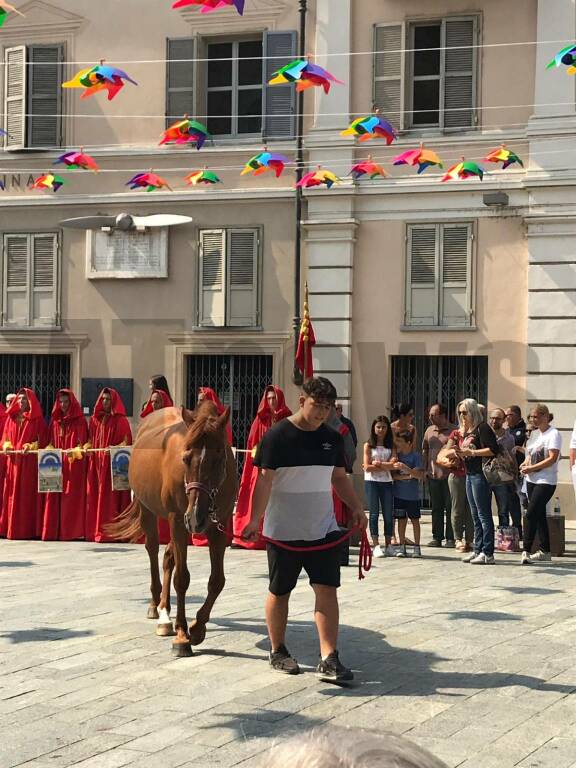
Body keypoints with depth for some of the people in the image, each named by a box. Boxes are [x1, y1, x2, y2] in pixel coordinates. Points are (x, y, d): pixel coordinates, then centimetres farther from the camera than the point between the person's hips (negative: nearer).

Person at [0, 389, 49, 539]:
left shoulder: (37, 418, 0)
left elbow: (43, 439, -4)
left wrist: (31, 446, -17)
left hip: (30, 460, -4)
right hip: (13, 460, 4)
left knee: (28, 494, -5)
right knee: (12, 494, 3)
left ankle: (29, 528, -4)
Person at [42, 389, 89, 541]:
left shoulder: (79, 421, 1)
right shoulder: (55, 421, 14)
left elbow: (83, 443, -6)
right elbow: (51, 442, 17)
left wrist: (73, 452, -22)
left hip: (74, 464, -4)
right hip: (57, 463, 4)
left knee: (72, 498, -6)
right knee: (55, 498, -1)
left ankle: (71, 530, -4)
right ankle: (54, 530, 1)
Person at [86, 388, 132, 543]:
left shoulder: (120, 420, 0)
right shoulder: (95, 419, 15)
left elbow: (126, 441, -6)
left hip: (113, 463, -5)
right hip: (97, 462, 5)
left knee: (111, 497, -8)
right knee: (96, 496, 2)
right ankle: (96, 530, 5)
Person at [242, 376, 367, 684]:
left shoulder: (332, 438, 6)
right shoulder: (277, 436, -10)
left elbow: (339, 477, 15)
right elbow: (265, 480, -14)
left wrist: (356, 507, 1)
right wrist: (255, 519, -24)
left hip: (323, 529, 4)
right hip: (284, 531, -4)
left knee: (327, 589, -6)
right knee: (280, 591, 10)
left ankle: (329, 659, -6)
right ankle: (278, 652, 26)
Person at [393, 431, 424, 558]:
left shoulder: (415, 456, -6)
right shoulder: (397, 455, 4)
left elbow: (420, 475, -12)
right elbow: (393, 475, 2)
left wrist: (405, 468, -23)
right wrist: (405, 477, -14)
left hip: (413, 495, -3)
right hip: (399, 494, 3)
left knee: (415, 520, 5)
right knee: (401, 520, 7)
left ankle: (416, 547, 12)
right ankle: (402, 547, 13)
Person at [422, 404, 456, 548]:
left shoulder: (453, 431, -6)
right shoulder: (429, 431, 12)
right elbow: (425, 450, 22)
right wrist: (425, 469, 15)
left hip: (449, 475, -5)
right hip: (433, 475, 5)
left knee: (450, 508, -1)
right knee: (436, 508, 9)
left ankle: (451, 538, 3)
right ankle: (437, 537, 14)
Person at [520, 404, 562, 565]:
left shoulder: (553, 434, -10)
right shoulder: (535, 433, 14)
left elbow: (552, 458, -18)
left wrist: (532, 468, -19)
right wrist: (525, 463, -1)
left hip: (546, 481, -8)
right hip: (532, 480, 8)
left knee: (531, 514, -16)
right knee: (539, 515, 12)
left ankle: (526, 551, -17)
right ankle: (545, 551, 20)